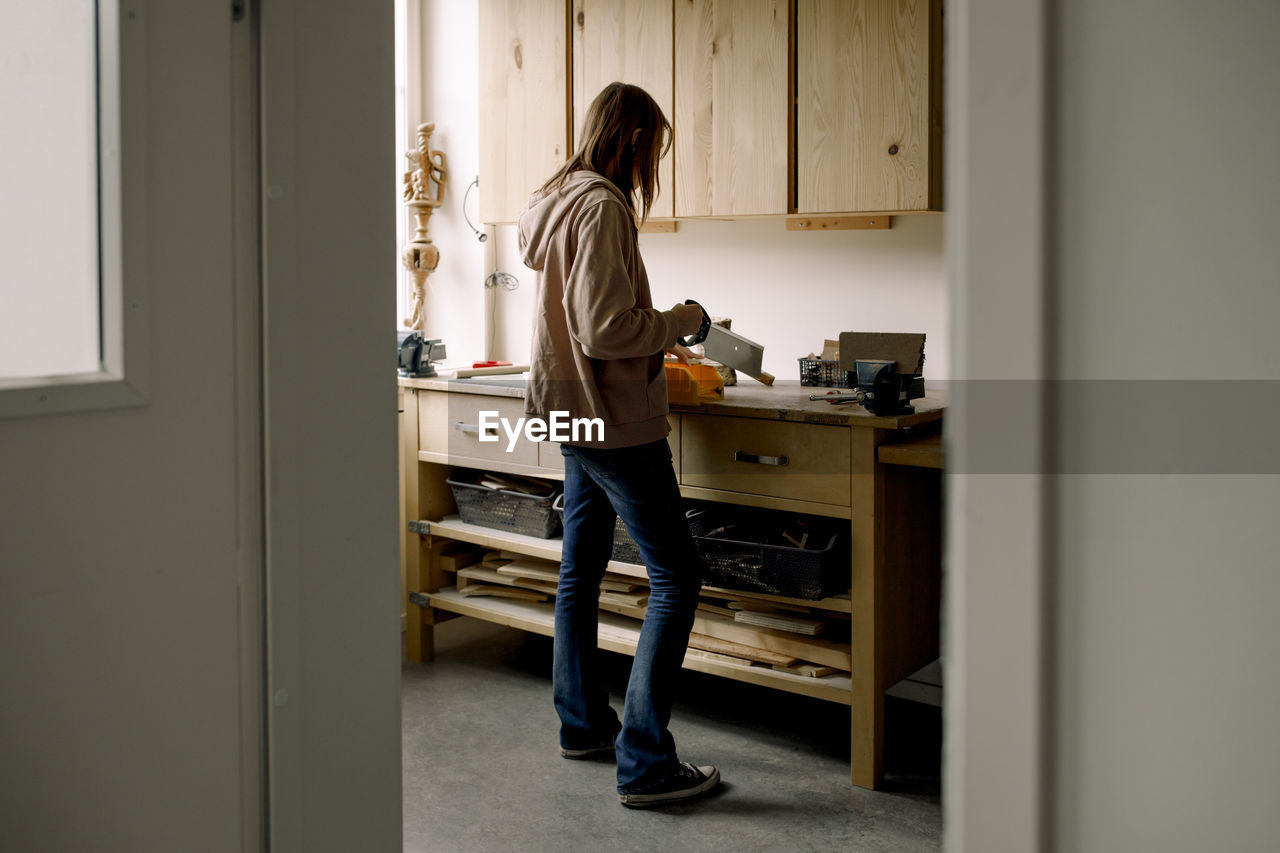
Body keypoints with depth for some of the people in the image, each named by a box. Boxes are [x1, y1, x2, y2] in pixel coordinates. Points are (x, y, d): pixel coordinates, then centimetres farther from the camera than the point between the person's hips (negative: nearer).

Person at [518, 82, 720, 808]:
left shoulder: (564, 199, 13)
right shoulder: (602, 206, -17)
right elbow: (605, 328, -23)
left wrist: (658, 338, 21)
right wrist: (682, 321, -9)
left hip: (579, 418, 11)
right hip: (616, 420, -11)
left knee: (581, 572, 17)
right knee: (676, 577, -7)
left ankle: (584, 724, 30)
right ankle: (646, 762, -6)